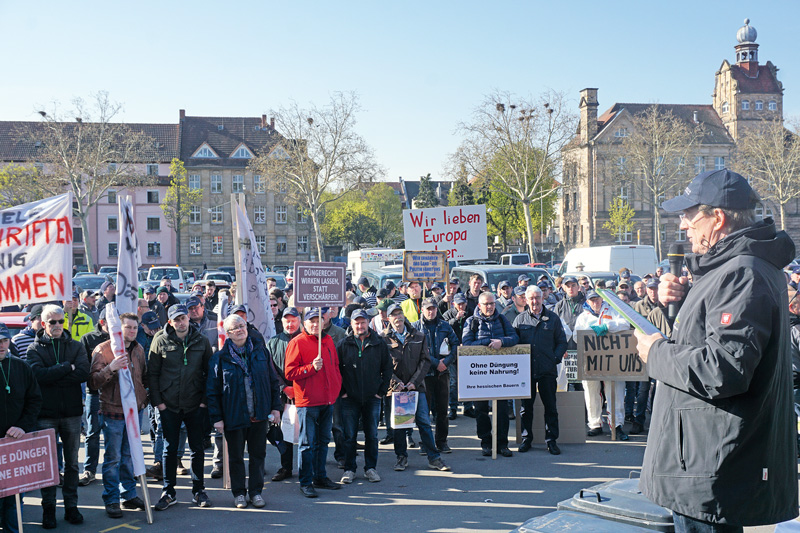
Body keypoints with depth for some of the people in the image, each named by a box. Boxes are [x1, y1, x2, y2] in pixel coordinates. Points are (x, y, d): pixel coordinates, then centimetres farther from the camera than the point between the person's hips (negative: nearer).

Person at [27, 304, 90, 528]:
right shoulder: (35, 349, 1)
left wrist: (53, 376, -16)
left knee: (72, 463, 9)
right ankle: (48, 508, 14)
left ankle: (71, 506, 19)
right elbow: (39, 374, -17)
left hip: (71, 412, 2)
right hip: (46, 413, -2)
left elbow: (83, 373, -11)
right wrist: (67, 367, -14)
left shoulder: (76, 347, 6)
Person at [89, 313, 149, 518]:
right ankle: (111, 500, 9)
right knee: (113, 457, 0)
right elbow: (93, 382, -16)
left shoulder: (138, 350, 10)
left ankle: (129, 495, 23)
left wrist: (143, 398, 15)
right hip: (113, 412, -5)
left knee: (129, 456, 13)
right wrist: (111, 368, -30)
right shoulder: (103, 350, -9)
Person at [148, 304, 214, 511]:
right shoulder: (160, 342, -1)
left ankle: (198, 490, 20)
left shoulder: (201, 341, 2)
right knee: (170, 449, 6)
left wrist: (205, 400, -2)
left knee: (197, 448, 8)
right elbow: (152, 373, 1)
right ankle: (169, 492, 17)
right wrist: (157, 401, -5)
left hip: (195, 406, 1)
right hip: (169, 406, -1)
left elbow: (209, 372, 5)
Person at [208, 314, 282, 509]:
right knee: (236, 456, 8)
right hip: (233, 416, -2)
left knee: (258, 454, 9)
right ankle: (239, 493, 23)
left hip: (260, 414, 2)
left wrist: (276, 407, 3)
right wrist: (216, 418, -7)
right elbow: (213, 391, -2)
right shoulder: (220, 358, -3)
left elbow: (274, 381, 9)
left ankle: (256, 491, 22)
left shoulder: (261, 352, 4)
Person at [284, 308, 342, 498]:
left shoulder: (328, 340, 13)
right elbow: (290, 373, -11)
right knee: (308, 443, -2)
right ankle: (306, 482, 5)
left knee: (323, 441, 14)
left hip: (328, 400, 7)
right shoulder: (297, 343, -7)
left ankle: (320, 477, 25)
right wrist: (312, 367, -20)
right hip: (307, 401, -6)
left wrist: (337, 387, 11)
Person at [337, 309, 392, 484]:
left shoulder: (379, 343, 2)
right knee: (349, 436, 3)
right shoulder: (344, 345, 0)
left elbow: (387, 368, 7)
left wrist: (382, 390, 2)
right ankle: (349, 469, 13)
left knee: (372, 435, 7)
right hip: (350, 398, -1)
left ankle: (371, 468, 18)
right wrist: (341, 391, -2)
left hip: (372, 398, 1)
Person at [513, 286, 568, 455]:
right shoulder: (520, 319, 8)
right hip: (526, 370, 1)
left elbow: (562, 342, 8)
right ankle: (526, 438, 18)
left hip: (547, 371, -1)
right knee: (526, 406, 7)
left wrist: (555, 358, -5)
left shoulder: (553, 318, 6)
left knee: (550, 406, 4)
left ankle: (551, 440, 12)